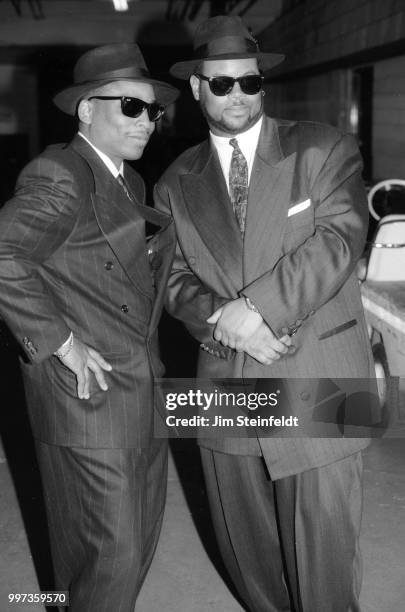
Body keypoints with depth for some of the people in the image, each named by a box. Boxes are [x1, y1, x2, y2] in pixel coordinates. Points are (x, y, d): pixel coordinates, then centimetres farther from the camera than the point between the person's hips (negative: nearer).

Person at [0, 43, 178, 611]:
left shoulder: (129, 181, 14)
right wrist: (59, 340, -23)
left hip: (140, 387, 9)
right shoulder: (60, 176, -16)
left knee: (143, 529, 20)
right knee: (111, 548, 1)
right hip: (88, 393, -9)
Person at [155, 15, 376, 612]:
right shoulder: (177, 183, 9)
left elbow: (339, 240, -13)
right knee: (247, 546, 18)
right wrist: (226, 321, -15)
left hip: (315, 384, -3)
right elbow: (177, 278, 4)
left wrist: (254, 305, -20)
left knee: (324, 548, 6)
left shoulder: (324, 149, 0)